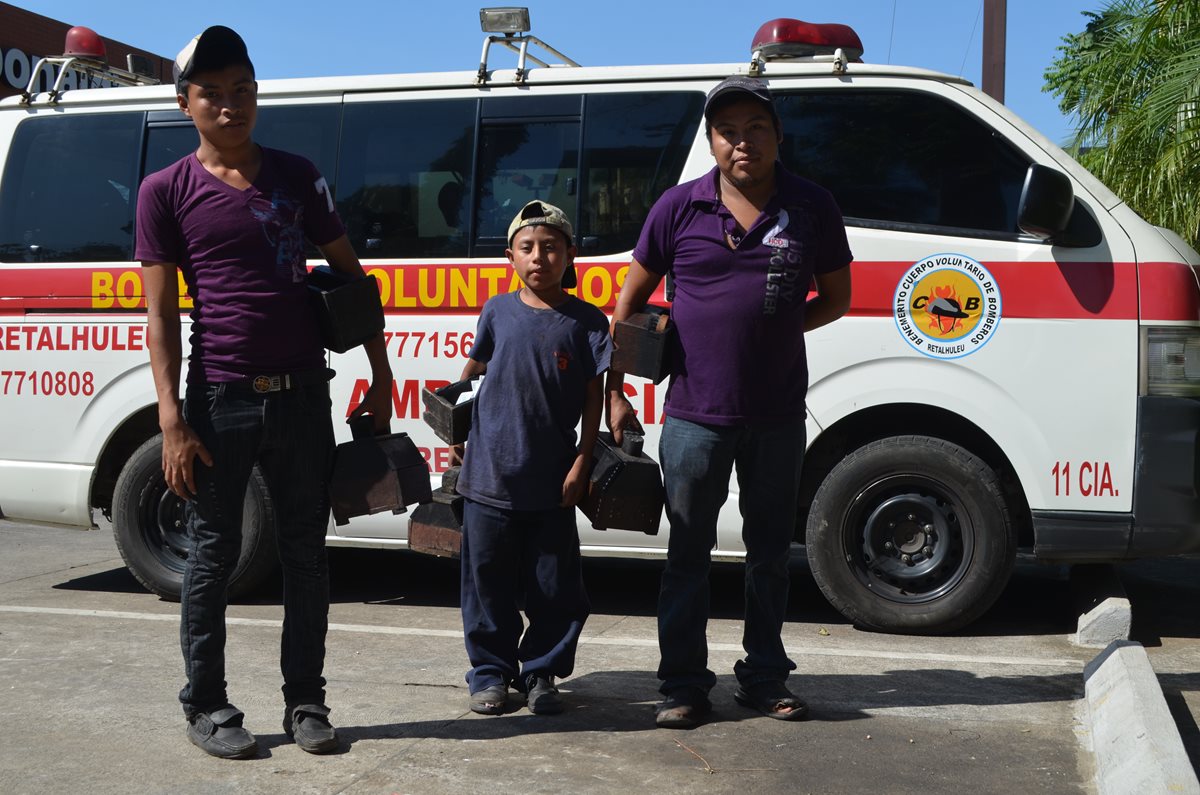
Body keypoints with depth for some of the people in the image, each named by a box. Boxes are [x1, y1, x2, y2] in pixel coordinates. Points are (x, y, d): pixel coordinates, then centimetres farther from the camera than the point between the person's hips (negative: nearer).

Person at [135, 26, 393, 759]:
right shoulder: (167, 191, 1)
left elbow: (349, 273, 14)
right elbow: (161, 311, -3)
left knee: (306, 552, 8)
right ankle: (207, 707, 19)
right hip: (220, 399, -2)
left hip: (302, 396, 3)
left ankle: (306, 701, 20)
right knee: (213, 554, 5)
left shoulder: (296, 176, 9)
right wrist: (172, 419, -11)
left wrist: (380, 373, 10)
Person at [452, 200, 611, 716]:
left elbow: (594, 399, 1)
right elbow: (474, 367, 19)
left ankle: (540, 673, 22)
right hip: (490, 474, 1)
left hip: (552, 481, -1)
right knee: (488, 580, 8)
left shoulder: (586, 321, 0)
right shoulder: (498, 312, 4)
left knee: (554, 586, 6)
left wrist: (580, 466, -4)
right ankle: (490, 672, 22)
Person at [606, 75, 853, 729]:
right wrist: (614, 392, 2)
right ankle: (683, 685, 16)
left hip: (778, 415, 1)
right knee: (688, 550, 5)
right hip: (695, 412, -1)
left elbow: (836, 297, 12)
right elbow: (631, 299, 6)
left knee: (770, 548, 12)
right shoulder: (679, 207, -1)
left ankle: (765, 678, 27)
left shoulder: (811, 208, 1)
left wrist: (776, 325, -4)